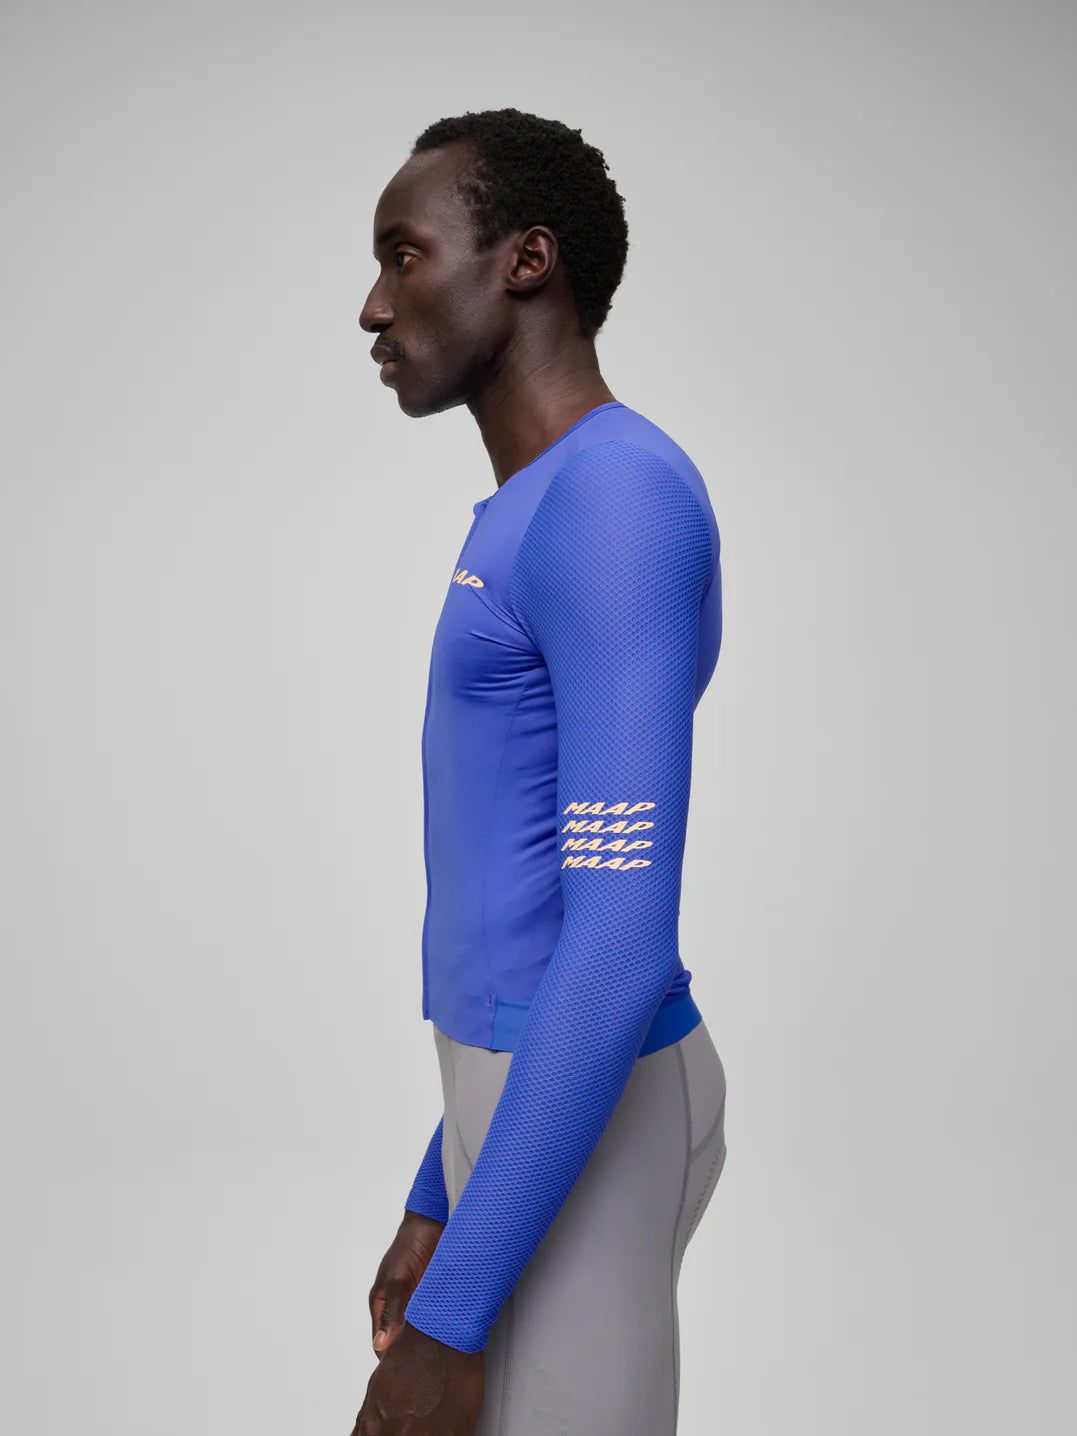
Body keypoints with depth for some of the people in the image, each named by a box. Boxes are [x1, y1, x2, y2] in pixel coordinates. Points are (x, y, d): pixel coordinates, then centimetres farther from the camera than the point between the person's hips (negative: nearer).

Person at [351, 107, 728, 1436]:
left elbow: (623, 937, -24)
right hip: (538, 1098, 10)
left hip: (582, 1132, -10)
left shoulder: (622, 500, -18)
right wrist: (435, 1200, 21)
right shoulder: (539, 528, 14)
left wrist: (448, 1317, -22)